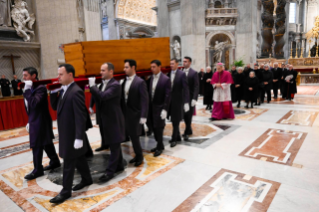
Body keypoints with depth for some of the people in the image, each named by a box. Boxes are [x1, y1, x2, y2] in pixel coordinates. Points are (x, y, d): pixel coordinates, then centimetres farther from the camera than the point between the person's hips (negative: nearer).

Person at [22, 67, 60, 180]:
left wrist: (27, 89, -25)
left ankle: (38, 170, 13)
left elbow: (34, 103, -31)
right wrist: (29, 121, 19)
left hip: (40, 122, -9)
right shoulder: (30, 88, 10)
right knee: (46, 143, 17)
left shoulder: (40, 88, -19)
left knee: (36, 146, -1)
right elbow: (30, 107, 17)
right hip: (35, 121, 9)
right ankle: (55, 162, 31)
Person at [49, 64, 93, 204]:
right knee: (79, 158, 20)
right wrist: (53, 92, -5)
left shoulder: (76, 92, -22)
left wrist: (79, 137, -25)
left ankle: (66, 191, 18)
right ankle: (87, 179, 37)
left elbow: (80, 116, -24)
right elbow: (55, 107, 11)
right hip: (66, 132, 9)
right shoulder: (63, 90, 7)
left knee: (69, 163, 3)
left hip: (73, 134, -9)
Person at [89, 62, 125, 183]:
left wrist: (93, 85, -19)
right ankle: (119, 166, 31)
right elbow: (99, 99, 10)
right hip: (106, 120, 9)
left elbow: (103, 96, -30)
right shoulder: (103, 84, 11)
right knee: (114, 145, 18)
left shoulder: (115, 85, -16)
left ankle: (110, 171, 10)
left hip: (113, 120, -9)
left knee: (114, 146, 2)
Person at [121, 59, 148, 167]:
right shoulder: (124, 81, 8)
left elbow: (144, 100, -14)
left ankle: (139, 156, 23)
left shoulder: (140, 82, -11)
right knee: (131, 136, 12)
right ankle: (137, 155, 29)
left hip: (135, 114, -6)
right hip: (125, 114, 6)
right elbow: (122, 97, 10)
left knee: (134, 136, 2)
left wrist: (143, 116, -17)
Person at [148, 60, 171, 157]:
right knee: (154, 127, 12)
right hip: (151, 107, 6)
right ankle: (159, 144, 29)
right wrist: (148, 106, 6)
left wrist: (165, 109, -18)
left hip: (159, 107, -6)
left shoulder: (165, 79, -11)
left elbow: (167, 96, -13)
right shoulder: (151, 78, 7)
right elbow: (150, 93, 9)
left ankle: (160, 147, 19)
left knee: (158, 128, 2)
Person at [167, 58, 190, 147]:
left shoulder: (182, 74, -8)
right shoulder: (168, 74, 5)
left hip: (177, 101, -5)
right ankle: (178, 137, 29)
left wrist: (186, 102, -17)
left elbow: (185, 89, -12)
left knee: (176, 121, 2)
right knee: (173, 120, 13)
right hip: (170, 100, 5)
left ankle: (174, 139, 13)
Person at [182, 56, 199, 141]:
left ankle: (186, 133, 9)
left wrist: (194, 99, -17)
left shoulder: (194, 73, -6)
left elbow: (196, 87, -10)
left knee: (189, 115, 0)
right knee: (184, 115, 9)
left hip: (190, 98, -5)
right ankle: (189, 130, 25)